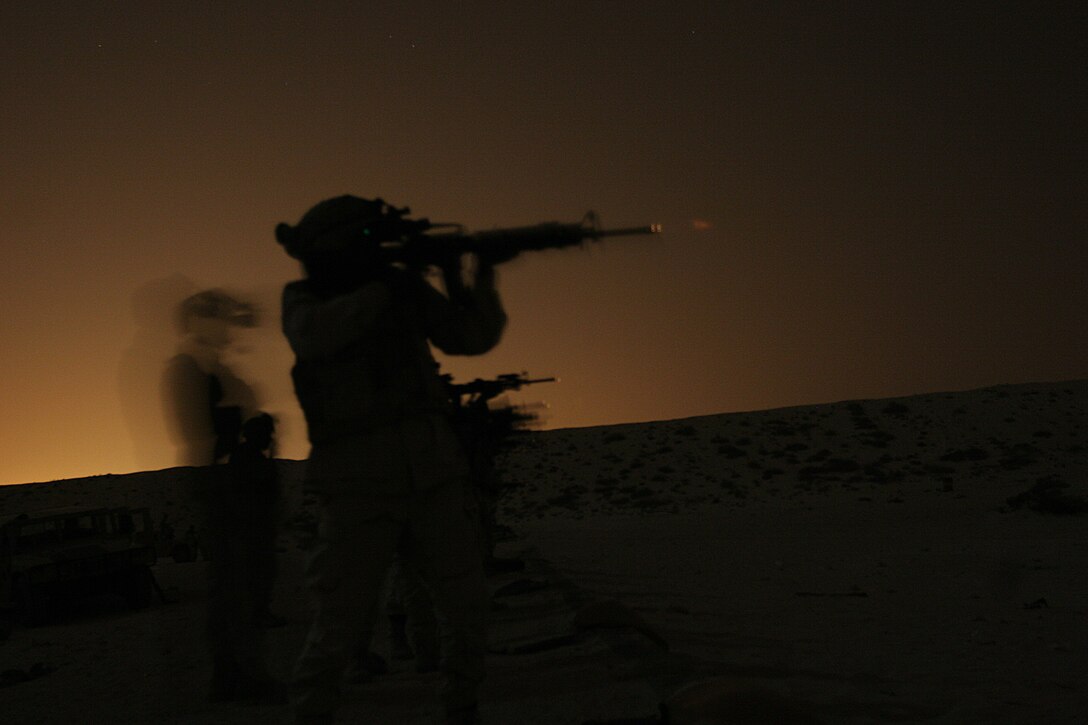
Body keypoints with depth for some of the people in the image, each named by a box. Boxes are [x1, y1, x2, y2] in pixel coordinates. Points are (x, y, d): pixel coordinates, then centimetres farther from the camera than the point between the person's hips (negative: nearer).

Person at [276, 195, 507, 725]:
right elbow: (316, 336, -24)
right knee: (343, 623, -4)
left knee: (465, 604, 6)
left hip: (434, 474, 4)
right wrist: (384, 287, -21)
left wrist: (483, 282, -11)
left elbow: (474, 337, 7)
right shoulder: (303, 299, -1)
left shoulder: (407, 288, 6)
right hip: (359, 485, -3)